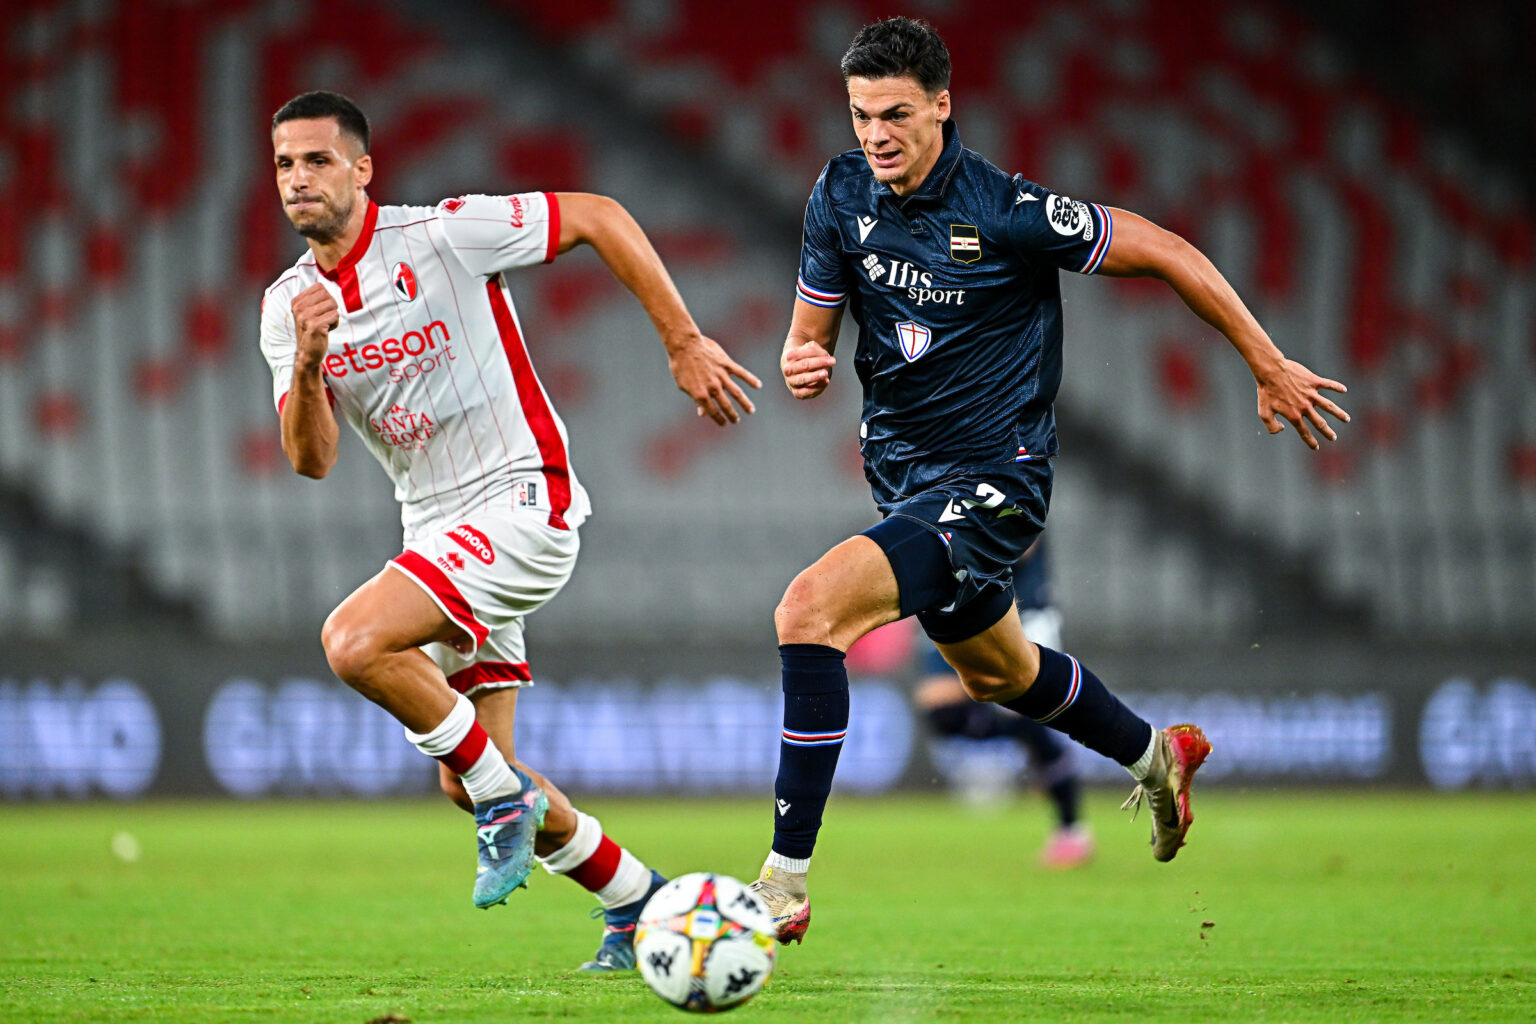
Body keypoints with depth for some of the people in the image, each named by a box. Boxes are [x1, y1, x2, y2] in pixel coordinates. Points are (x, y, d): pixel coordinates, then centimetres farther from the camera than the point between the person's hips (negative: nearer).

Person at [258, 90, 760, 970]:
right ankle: (638, 900, 25)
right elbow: (311, 460, -2)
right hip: (436, 526, 8)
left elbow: (600, 218, -7)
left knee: (354, 640, -27)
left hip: (521, 502, -8)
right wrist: (307, 364, -21)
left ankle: (505, 797, -9)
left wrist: (685, 345, -9)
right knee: (470, 784, 8)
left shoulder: (442, 236, -13)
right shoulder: (290, 304, 4)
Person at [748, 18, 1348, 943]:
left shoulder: (1008, 211, -22)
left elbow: (1167, 253, -12)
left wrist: (1270, 367, -7)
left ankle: (785, 884, -22)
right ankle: (1156, 756, 58)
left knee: (809, 613, -26)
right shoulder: (842, 195, -6)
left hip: (991, 479, -7)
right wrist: (803, 365, -22)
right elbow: (812, 332, 4)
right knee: (996, 670, 29)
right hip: (902, 468, 7)